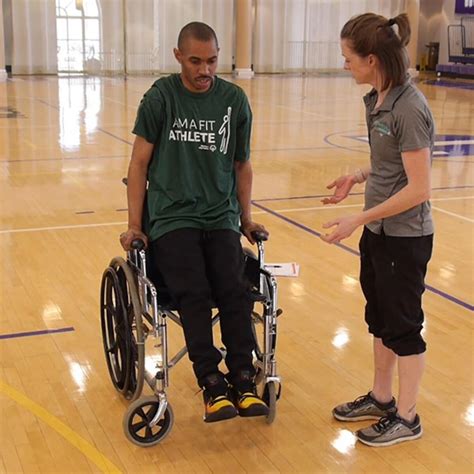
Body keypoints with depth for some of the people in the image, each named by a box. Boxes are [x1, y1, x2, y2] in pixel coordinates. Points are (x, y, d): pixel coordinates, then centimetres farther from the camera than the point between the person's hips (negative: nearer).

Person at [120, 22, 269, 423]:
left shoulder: (234, 100, 8)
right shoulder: (161, 97, 1)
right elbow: (140, 163, 3)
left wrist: (246, 219, 12)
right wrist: (134, 226, -1)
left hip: (221, 217, 2)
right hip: (171, 216, -2)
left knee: (234, 291, -21)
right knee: (194, 293, -24)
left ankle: (243, 382, -17)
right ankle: (212, 384, -20)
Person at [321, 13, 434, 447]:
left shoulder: (409, 109, -23)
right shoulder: (377, 100, 3)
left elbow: (418, 189, -24)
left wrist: (357, 220, -22)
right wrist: (358, 177, 1)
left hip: (405, 237, -9)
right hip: (378, 232, 9)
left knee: (403, 325, 6)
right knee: (379, 319, 20)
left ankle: (406, 418, 23)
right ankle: (381, 398, 37)